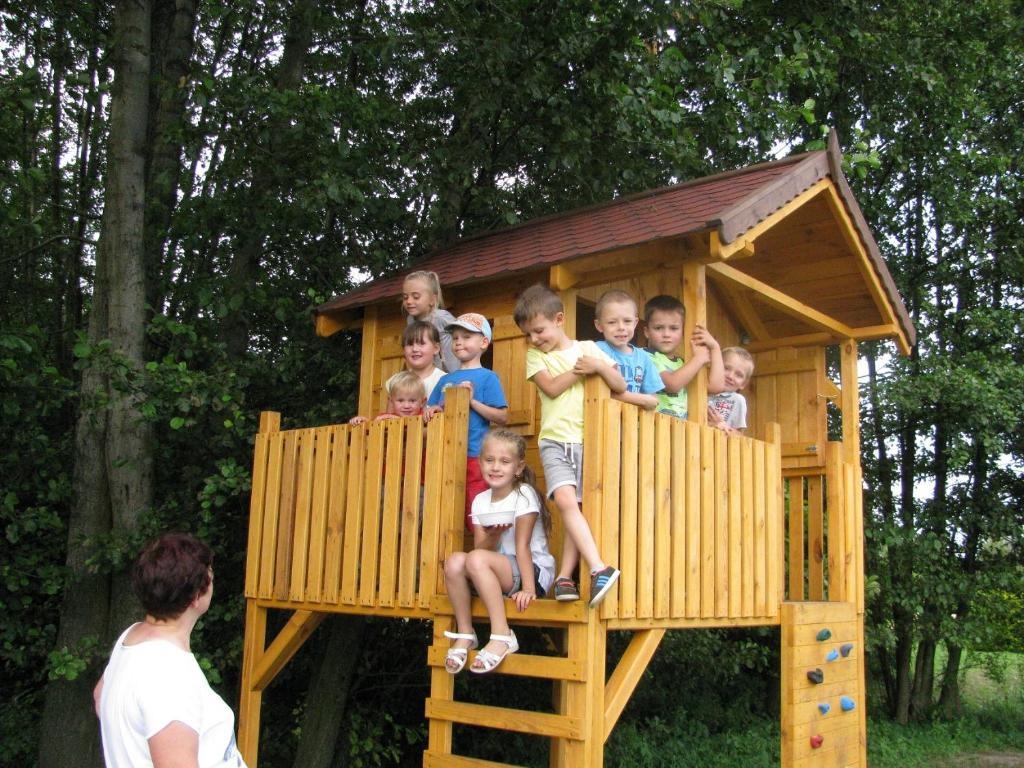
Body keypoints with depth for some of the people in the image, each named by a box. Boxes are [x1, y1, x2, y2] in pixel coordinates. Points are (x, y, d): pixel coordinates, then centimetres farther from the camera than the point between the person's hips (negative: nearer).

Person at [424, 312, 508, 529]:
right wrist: (432, 411, -1)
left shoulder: (487, 377, 1)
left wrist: (472, 401, -13)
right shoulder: (446, 379, 17)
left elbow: (502, 417, -6)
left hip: (474, 456, -6)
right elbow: (429, 412, 21)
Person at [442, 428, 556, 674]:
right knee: (454, 561, -21)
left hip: (535, 573, -6)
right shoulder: (480, 500, 6)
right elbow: (481, 547, 0)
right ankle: (464, 633, -7)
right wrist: (492, 536, -23)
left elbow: (522, 546, -16)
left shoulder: (524, 495, -9)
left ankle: (502, 636, -24)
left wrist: (528, 589, -23)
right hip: (500, 575, 6)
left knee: (477, 559, -30)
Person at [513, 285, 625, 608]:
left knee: (576, 509, -2)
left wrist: (599, 366, -10)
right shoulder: (535, 355, 11)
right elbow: (551, 388, -6)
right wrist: (581, 370, -4)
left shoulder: (589, 348, 11)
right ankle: (599, 569, -27)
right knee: (566, 500, -23)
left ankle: (565, 576, 4)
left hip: (587, 440, 1)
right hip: (555, 440, -1)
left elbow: (620, 386, 6)